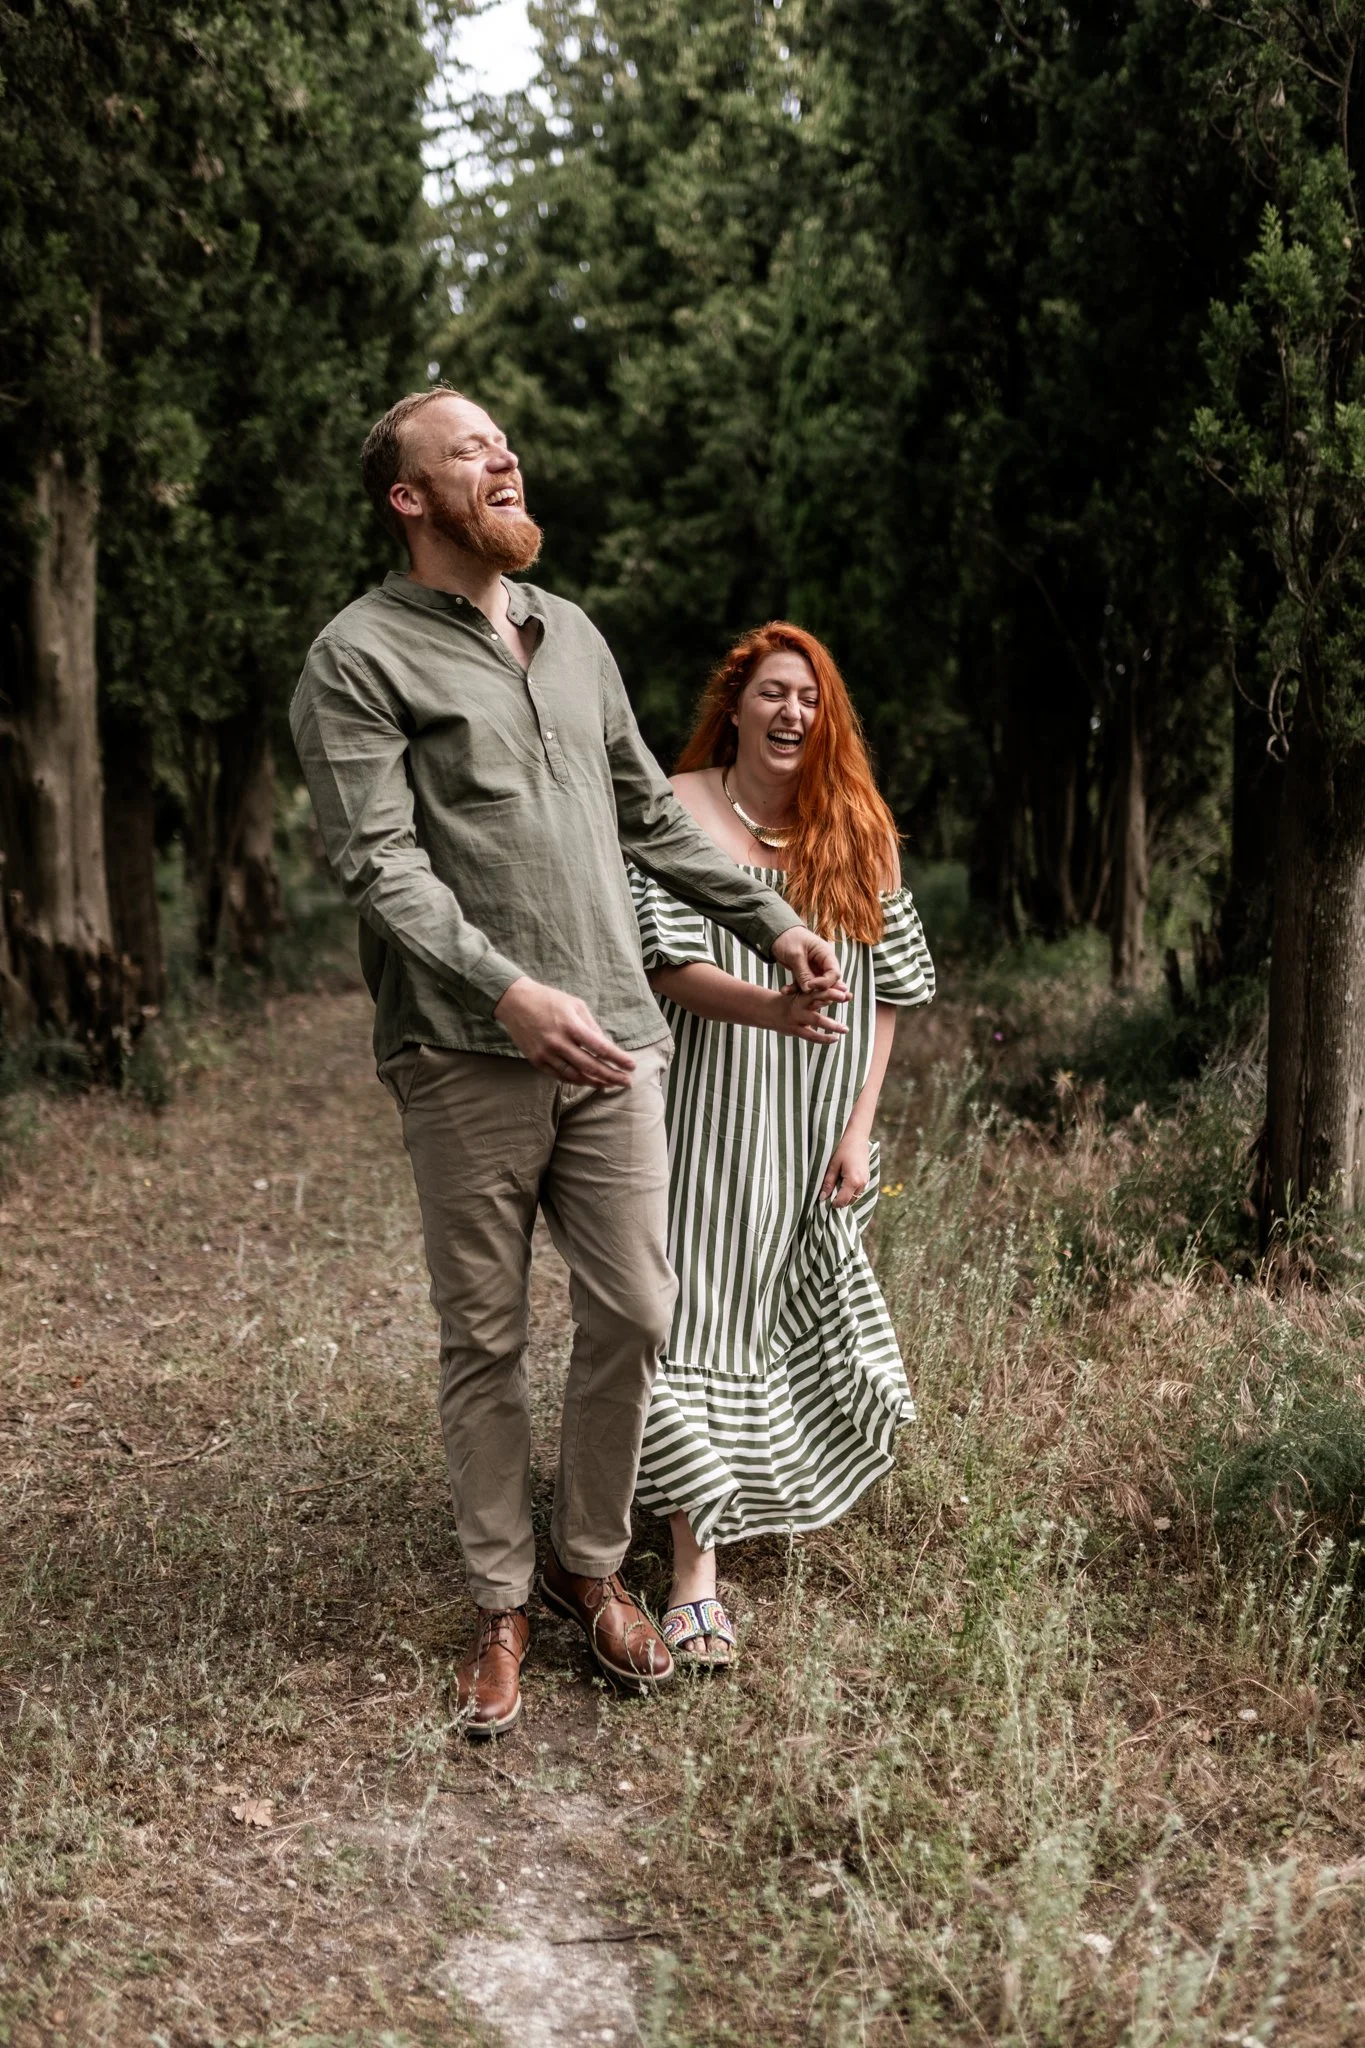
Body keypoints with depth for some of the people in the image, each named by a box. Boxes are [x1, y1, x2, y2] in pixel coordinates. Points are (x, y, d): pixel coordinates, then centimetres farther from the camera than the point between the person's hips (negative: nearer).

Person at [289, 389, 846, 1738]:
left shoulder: (573, 635, 17)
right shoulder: (360, 656, -3)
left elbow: (650, 812, 24)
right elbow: (378, 861, -13)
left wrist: (772, 921, 21)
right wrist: (507, 989, -26)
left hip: (614, 1043, 5)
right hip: (467, 1058, -5)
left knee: (634, 1314, 5)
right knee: (484, 1342, 5)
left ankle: (588, 1565, 24)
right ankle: (500, 1604, 20)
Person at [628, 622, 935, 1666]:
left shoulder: (857, 831, 7)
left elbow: (886, 992, 6)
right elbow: (669, 966, -12)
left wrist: (858, 1131, -1)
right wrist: (770, 1007, -32)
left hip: (816, 1128, 3)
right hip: (711, 1118, -3)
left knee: (797, 1309, 11)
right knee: (701, 1317, -7)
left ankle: (779, 1483, 37)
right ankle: (698, 1577, -4)